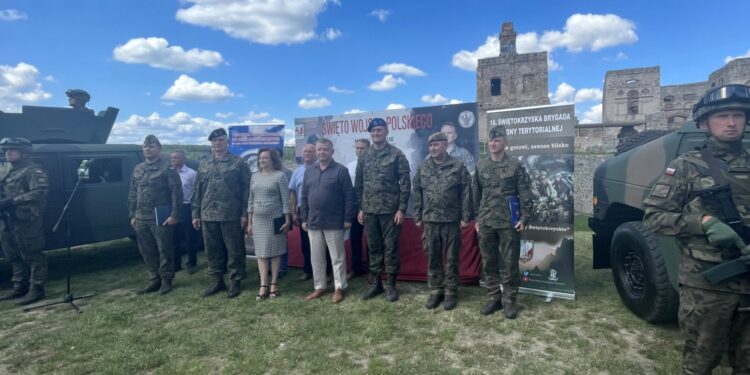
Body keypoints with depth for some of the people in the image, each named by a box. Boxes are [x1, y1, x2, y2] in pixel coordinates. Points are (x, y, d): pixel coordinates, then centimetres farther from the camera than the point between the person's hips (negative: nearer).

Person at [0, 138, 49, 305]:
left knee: (32, 255, -2)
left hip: (26, 220, -8)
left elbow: (39, 193, -19)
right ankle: (19, 288, 26)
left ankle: (36, 289, 4)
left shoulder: (33, 171, -9)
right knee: (14, 256, 15)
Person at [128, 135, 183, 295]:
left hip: (161, 218, -6)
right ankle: (154, 280, 23)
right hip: (141, 219, 7)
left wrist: (174, 215, -16)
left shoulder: (167, 168, -5)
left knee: (165, 250, 1)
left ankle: (166, 280, 13)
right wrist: (132, 215, 13)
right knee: (147, 252, 12)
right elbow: (132, 194, 19)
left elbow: (177, 193, -10)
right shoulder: (137, 169, 15)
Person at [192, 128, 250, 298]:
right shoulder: (204, 164, 13)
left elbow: (246, 189, -5)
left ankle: (235, 282, 15)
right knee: (212, 250, 11)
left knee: (234, 250, 3)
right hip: (208, 215, 5)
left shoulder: (238, 163, -1)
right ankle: (217, 281, 25)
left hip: (231, 215, -4)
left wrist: (245, 213, -10)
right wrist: (196, 214, 9)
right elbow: (197, 191, 14)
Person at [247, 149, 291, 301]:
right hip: (258, 220, 5)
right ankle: (263, 286, 9)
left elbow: (285, 200, -8)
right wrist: (249, 222, 9)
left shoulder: (280, 176, -5)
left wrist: (287, 220, -12)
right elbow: (251, 200, 12)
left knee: (275, 252, 4)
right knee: (261, 253, 5)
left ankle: (274, 284, 14)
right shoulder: (255, 176, 9)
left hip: (275, 219, -4)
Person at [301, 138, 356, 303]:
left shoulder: (341, 170, -6)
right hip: (313, 222, 5)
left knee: (337, 257, 4)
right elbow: (304, 197, 13)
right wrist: (304, 218, 8)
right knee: (316, 257, 13)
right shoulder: (309, 171, 10)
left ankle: (339, 288, 16)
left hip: (334, 222, -5)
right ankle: (320, 286, 26)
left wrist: (348, 219, -11)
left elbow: (349, 196, -8)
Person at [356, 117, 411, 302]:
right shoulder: (364, 156, 8)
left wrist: (401, 209, -11)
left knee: (390, 248, 3)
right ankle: (375, 283, 23)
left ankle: (391, 285, 16)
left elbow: (405, 183, -6)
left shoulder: (396, 154, -4)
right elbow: (358, 184, 11)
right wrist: (360, 208, 7)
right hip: (369, 210, 4)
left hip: (390, 210, -4)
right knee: (373, 248, 11)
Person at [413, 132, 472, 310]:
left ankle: (450, 291, 20)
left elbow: (466, 193, -3)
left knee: (451, 259, 7)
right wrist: (417, 217, 6)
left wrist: (465, 217, -6)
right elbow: (416, 194, 9)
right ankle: (435, 290, 24)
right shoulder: (422, 168, 7)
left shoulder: (458, 166, -2)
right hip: (430, 221, 3)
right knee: (432, 258, 10)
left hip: (452, 221, -3)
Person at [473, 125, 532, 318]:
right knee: (488, 263, 10)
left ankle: (510, 300, 17)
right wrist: (477, 218, 9)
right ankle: (494, 297, 23)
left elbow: (525, 193, -3)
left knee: (509, 263, 4)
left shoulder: (515, 165, -2)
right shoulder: (481, 166, 8)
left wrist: (523, 217, -10)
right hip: (486, 222, 4)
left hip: (509, 223, -3)